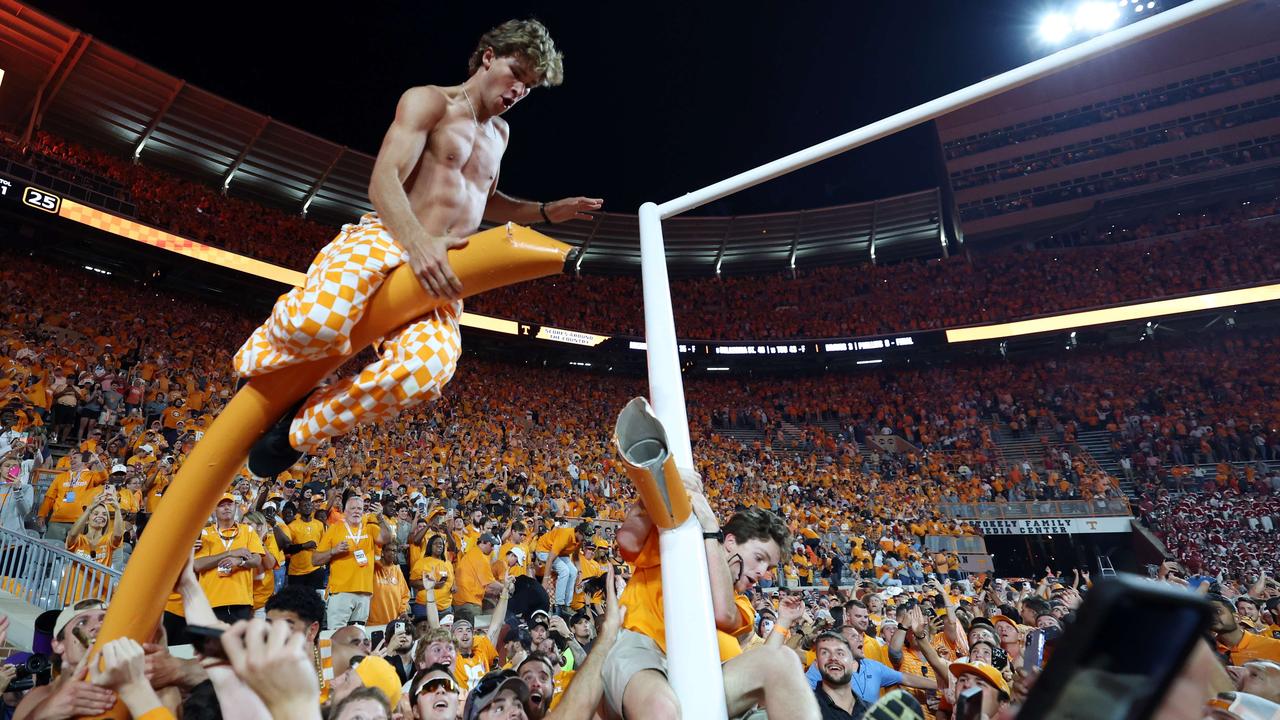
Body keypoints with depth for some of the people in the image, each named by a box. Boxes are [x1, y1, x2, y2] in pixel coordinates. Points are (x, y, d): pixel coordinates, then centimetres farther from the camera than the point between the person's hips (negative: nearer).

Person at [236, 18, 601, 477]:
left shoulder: (499, 133, 25)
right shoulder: (429, 101, 3)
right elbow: (383, 180, -11)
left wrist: (547, 213, 22)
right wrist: (417, 241, -31)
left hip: (440, 271, 5)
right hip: (387, 238, -4)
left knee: (426, 372, -30)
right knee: (318, 320, -38)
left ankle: (296, 428, -7)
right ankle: (257, 361, 2)